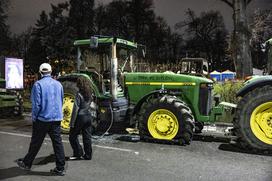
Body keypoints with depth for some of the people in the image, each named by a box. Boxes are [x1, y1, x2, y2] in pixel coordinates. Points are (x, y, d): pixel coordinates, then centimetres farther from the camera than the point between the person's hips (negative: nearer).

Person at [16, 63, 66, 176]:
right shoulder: (58, 84, 6)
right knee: (57, 142, 5)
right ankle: (60, 168, 9)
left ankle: (27, 163, 31)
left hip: (42, 119, -4)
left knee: (35, 143, 11)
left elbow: (36, 103, -13)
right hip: (56, 119, 4)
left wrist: (34, 118, -1)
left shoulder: (38, 84, -10)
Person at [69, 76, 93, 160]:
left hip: (81, 117, -7)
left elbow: (76, 109, -16)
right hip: (89, 116, 7)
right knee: (87, 137, 12)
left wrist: (72, 123, -13)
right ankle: (88, 155, 17)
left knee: (73, 136, 9)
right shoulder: (89, 94, 4)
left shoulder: (79, 94, -16)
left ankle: (78, 153, 10)